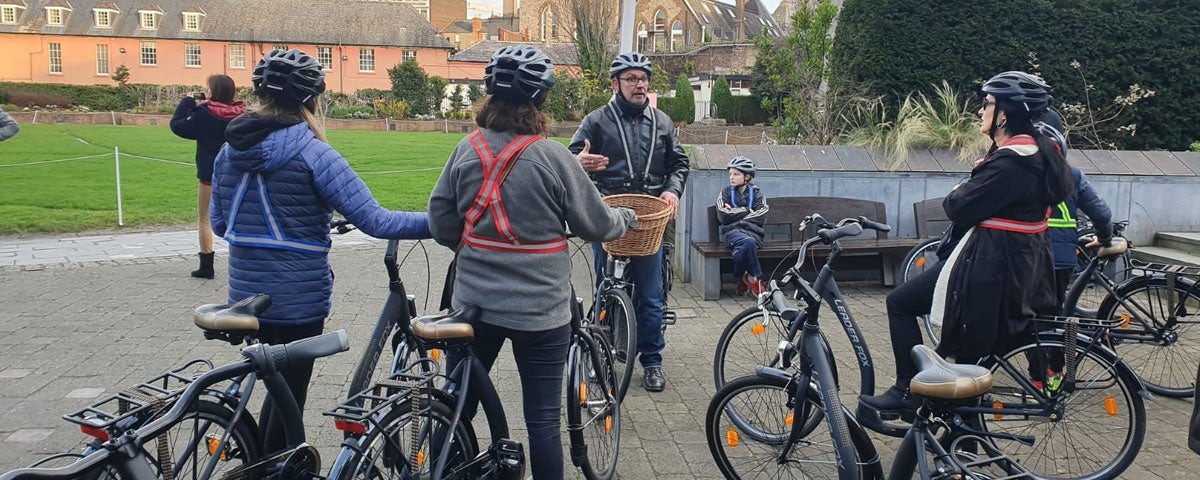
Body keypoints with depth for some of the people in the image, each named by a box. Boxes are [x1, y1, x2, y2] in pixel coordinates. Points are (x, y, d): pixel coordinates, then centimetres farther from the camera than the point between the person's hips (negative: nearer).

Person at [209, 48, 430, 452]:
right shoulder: (313, 154, -18)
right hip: (298, 298, -6)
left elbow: (219, 224, 10)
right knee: (291, 392, 12)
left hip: (246, 292, 7)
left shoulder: (228, 152, 1)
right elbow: (375, 221, -23)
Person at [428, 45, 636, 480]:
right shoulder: (552, 156, -14)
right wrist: (626, 218, 16)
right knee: (543, 418, 7)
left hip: (474, 302, 4)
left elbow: (441, 224, 2)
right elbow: (595, 225, -6)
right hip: (541, 309, -3)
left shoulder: (467, 149, -4)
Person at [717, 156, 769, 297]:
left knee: (742, 249, -37)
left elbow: (760, 218, -1)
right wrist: (748, 211, 2)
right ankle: (755, 279, -20)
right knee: (748, 242, -36)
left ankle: (743, 278, -13)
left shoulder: (757, 195, 16)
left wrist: (735, 213, 0)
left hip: (753, 231, 0)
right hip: (732, 231, 0)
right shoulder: (725, 193, 16)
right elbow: (724, 217, 0)